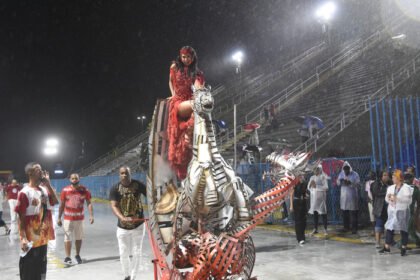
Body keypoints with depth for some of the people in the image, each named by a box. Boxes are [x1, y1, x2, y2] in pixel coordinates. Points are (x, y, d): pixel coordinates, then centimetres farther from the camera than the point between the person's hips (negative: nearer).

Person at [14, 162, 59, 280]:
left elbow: (55, 201, 1)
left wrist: (48, 184, -5)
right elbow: (21, 217, -14)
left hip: (43, 237, 7)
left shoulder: (44, 189, 7)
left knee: (41, 269, 18)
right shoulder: (25, 192, -14)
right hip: (31, 239, -7)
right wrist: (23, 238, -20)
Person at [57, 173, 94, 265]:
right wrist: (59, 218, 2)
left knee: (79, 237, 10)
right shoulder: (65, 190, -5)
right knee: (67, 237, 1)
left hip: (79, 218, 1)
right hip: (68, 218, -1)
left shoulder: (84, 190, -5)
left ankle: (77, 255, 26)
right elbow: (62, 205, 1)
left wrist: (91, 215, -15)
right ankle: (67, 257, 8)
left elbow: (89, 203, -5)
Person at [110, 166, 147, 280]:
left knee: (137, 253, 4)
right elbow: (114, 206, -19)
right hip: (122, 227, 1)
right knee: (123, 254, 10)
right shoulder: (115, 189, -10)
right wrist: (122, 218, -37)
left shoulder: (138, 185, -9)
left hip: (138, 225, 0)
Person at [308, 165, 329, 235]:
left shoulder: (323, 177, -4)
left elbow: (326, 187, -13)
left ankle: (325, 229, 3)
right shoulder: (312, 177, 12)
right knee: (314, 212, 5)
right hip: (314, 197, 5)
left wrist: (316, 186, -17)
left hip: (321, 197, -5)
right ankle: (315, 228, 12)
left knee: (323, 213, -3)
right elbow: (309, 187, 12)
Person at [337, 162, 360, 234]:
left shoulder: (355, 174, -5)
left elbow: (357, 184, -12)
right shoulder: (341, 174, 8)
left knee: (353, 213, -3)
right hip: (344, 196, 4)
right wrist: (341, 180, -13)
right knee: (344, 212, 9)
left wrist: (350, 183, -27)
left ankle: (354, 228, 2)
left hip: (352, 196, -4)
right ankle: (346, 227, 21)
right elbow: (338, 183, 8)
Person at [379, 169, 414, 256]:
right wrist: (388, 198, -7)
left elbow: (408, 200, -14)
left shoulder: (406, 188, -4)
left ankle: (403, 248, 10)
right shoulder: (391, 188, 13)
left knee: (403, 229, 1)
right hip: (392, 211, 5)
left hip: (402, 211, -5)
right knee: (389, 228, 2)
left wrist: (397, 198, -21)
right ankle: (387, 247, 7)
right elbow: (387, 199, 16)